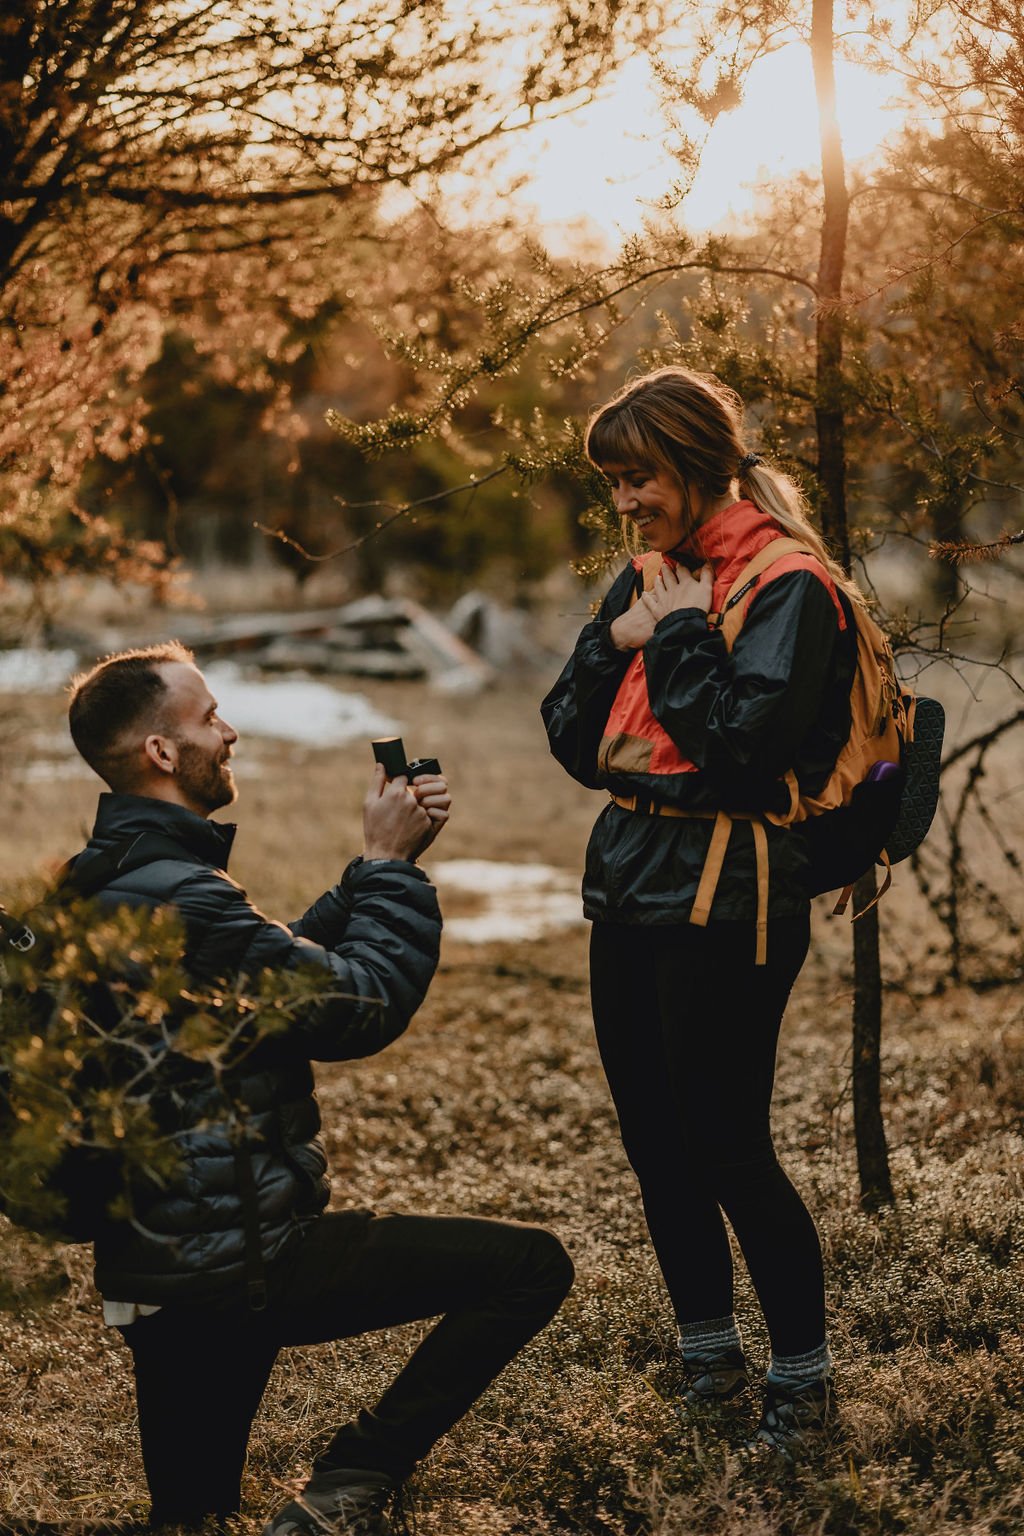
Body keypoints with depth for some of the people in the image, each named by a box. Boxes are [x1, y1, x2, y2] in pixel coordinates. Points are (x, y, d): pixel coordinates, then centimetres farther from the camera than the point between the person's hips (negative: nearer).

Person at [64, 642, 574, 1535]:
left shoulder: (98, 883, 11)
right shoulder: (178, 896, -22)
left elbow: (296, 967, 16)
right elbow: (364, 1007, -17)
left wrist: (381, 866, 9)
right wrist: (392, 865, -4)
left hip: (154, 1265, 10)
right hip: (239, 1259, -10)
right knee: (531, 1266, -6)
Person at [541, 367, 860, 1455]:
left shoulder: (786, 586, -11)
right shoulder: (649, 578, 13)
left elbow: (742, 742, -23)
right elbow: (572, 740, 10)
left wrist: (683, 631, -14)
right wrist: (616, 641, -4)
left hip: (725, 896, -8)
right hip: (629, 880, 8)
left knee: (726, 1147, -4)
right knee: (654, 1139, 12)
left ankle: (802, 1371, 13)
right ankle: (707, 1352, 28)